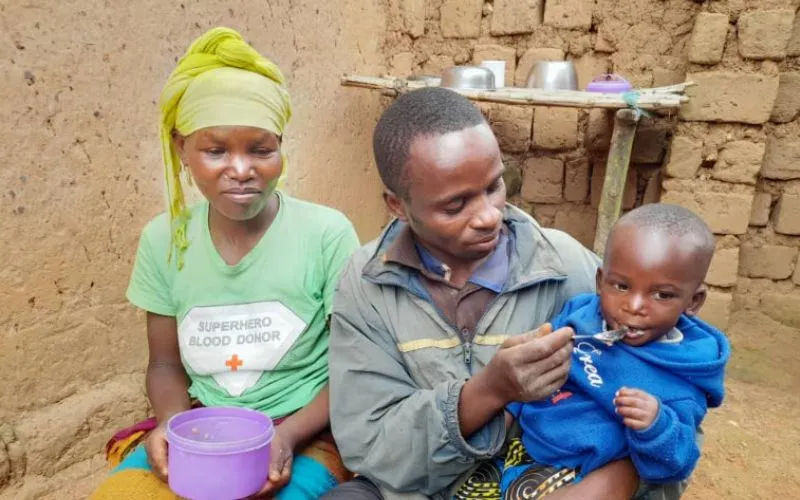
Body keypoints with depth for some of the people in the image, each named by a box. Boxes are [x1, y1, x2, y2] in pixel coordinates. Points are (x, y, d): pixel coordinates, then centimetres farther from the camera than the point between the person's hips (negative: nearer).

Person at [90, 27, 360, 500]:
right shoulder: (164, 240, -2)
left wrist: (287, 435, -20)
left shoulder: (327, 234, -14)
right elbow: (167, 363, 8)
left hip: (306, 433, -2)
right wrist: (173, 423, -11)